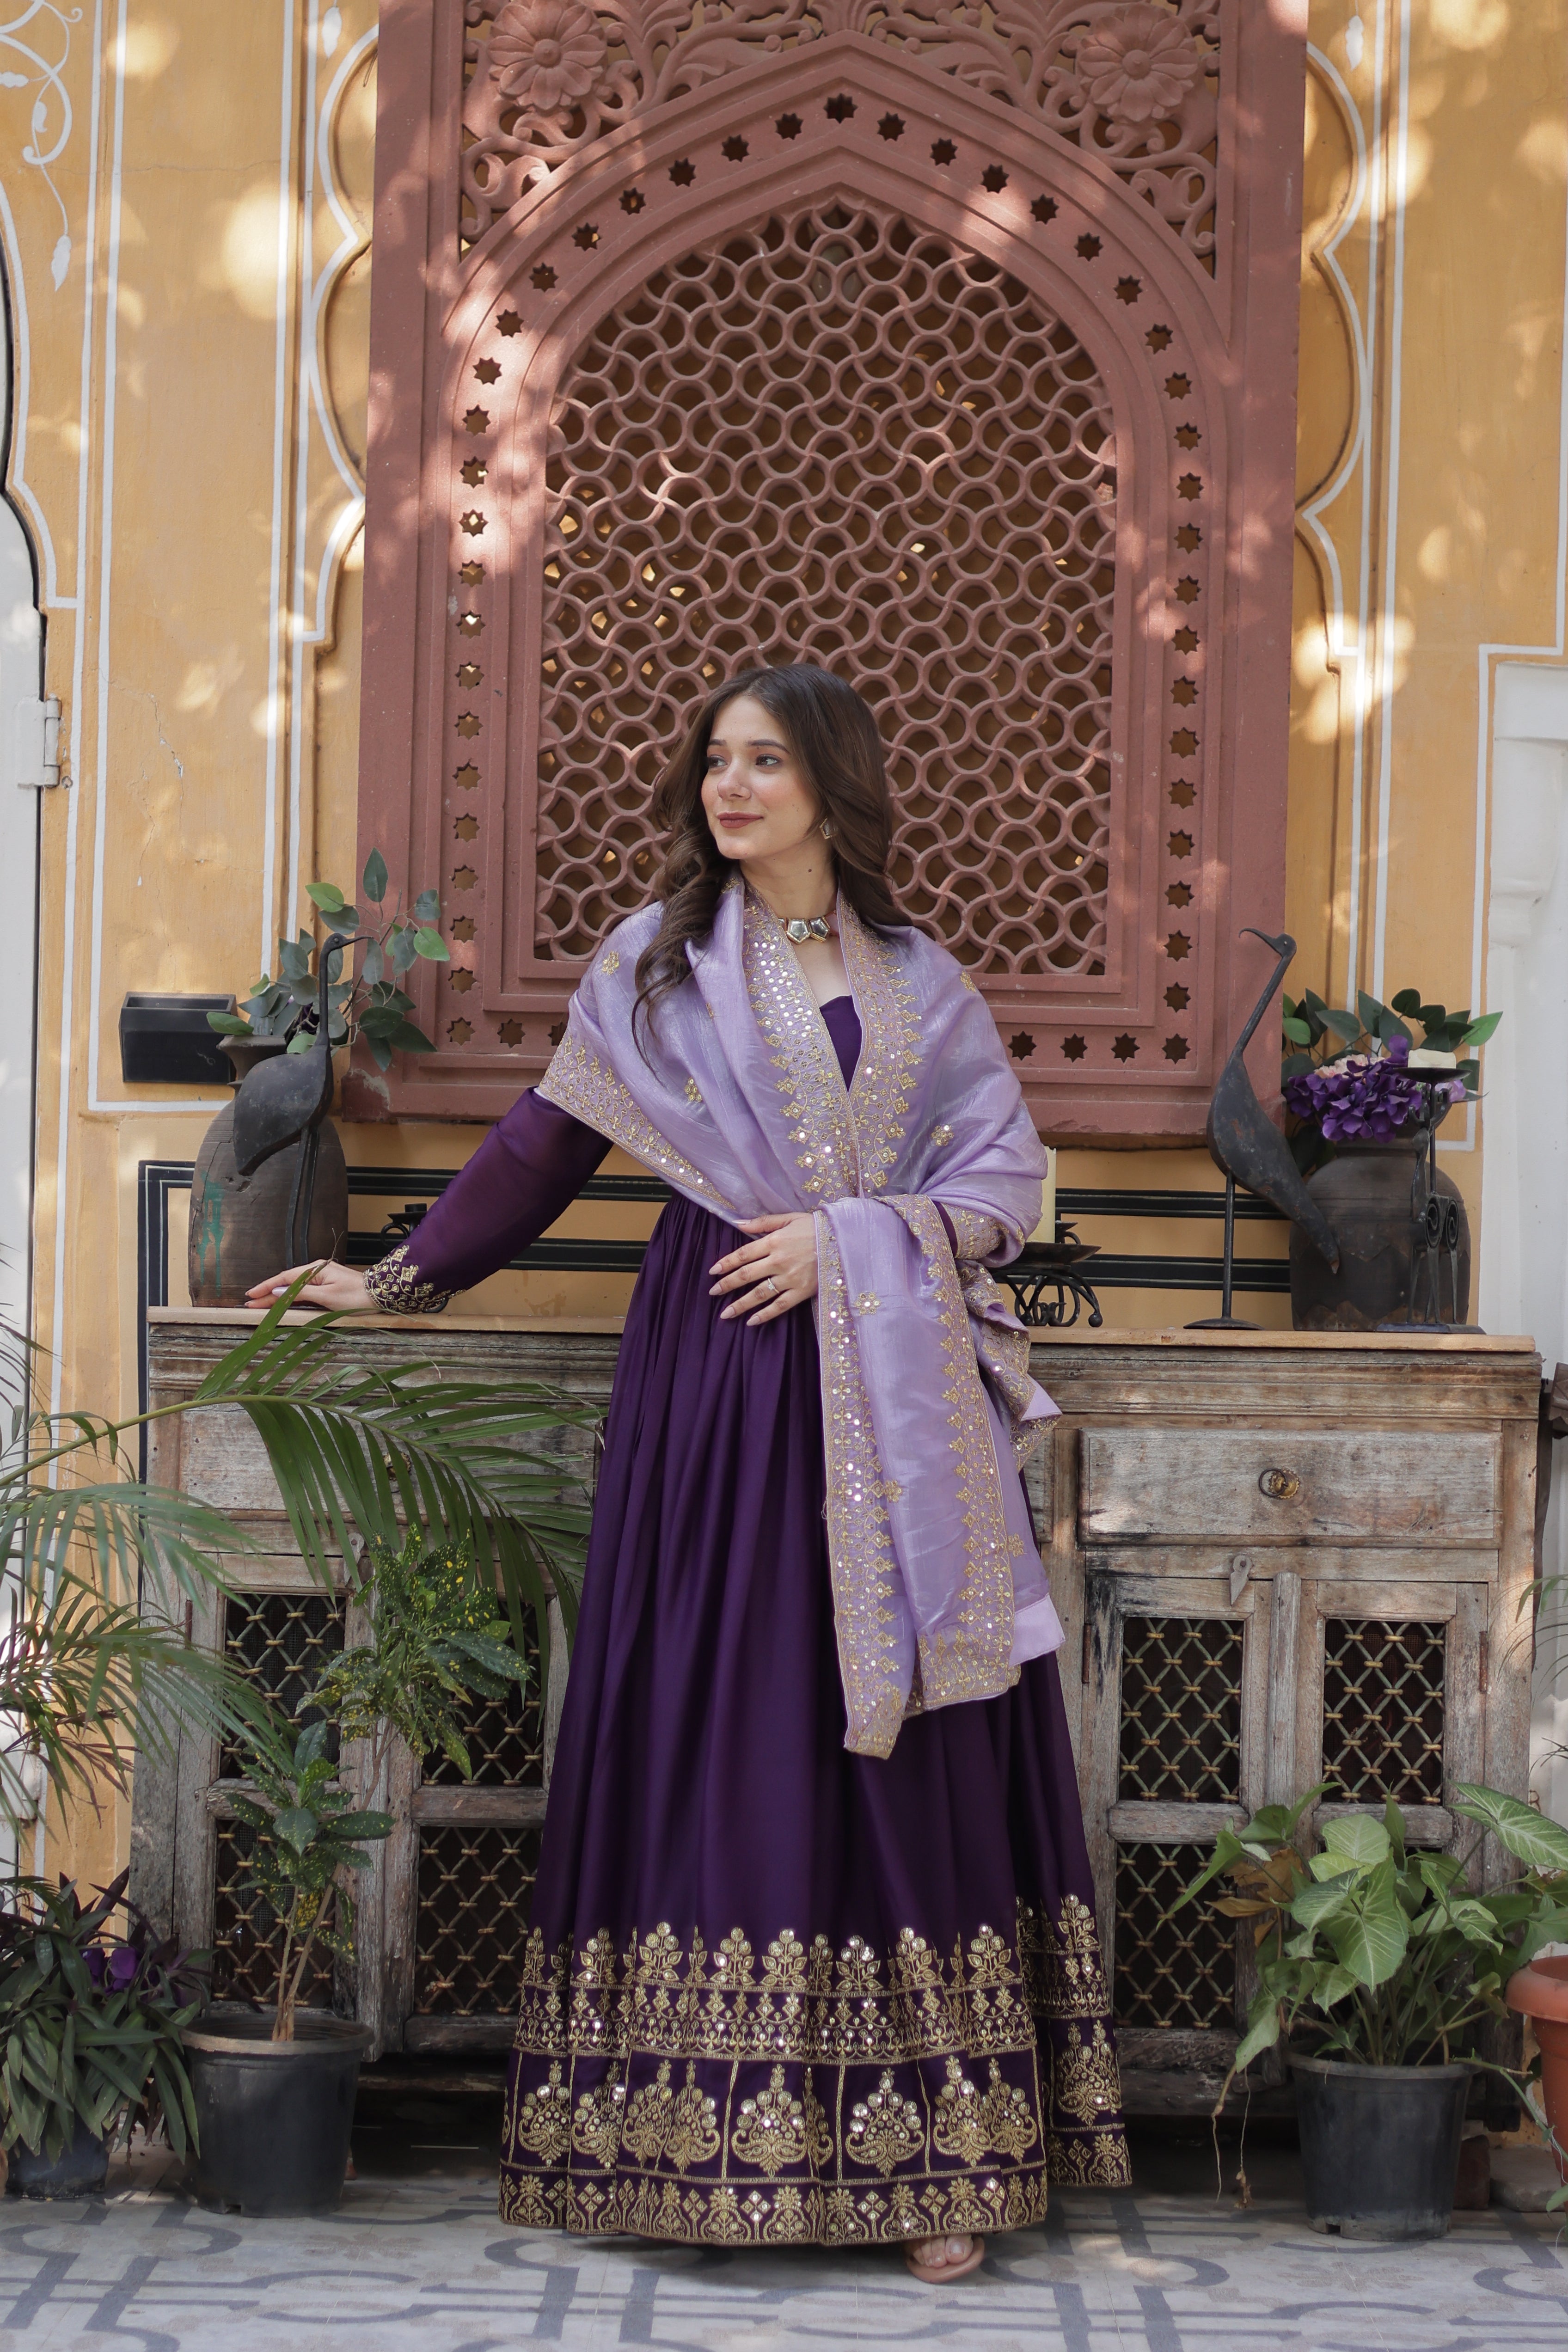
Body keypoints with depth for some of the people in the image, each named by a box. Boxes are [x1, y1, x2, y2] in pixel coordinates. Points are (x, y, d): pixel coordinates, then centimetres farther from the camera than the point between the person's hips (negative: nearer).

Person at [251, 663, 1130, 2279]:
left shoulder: (921, 984, 11)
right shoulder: (656, 961, 9)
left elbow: (1007, 1181, 7)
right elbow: (546, 1146, 12)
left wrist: (848, 1240, -6)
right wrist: (403, 1281, 11)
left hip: (895, 1409, 1)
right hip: (715, 1389, -1)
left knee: (907, 1743, -3)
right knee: (722, 1728, -6)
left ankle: (929, 2159, -2)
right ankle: (717, 2146, -2)